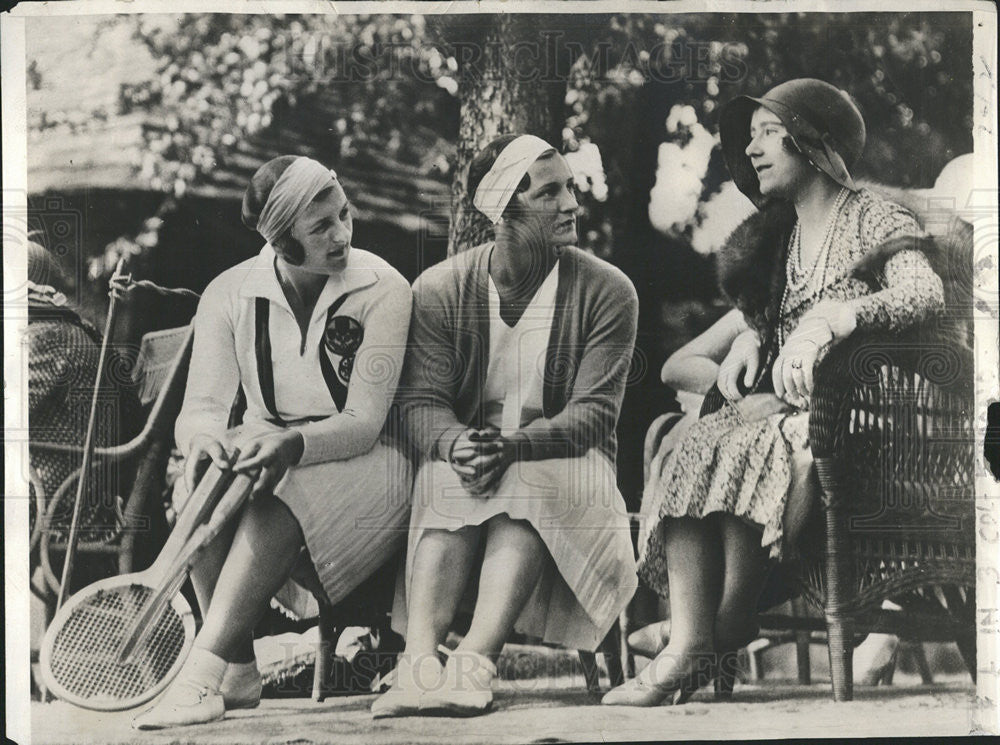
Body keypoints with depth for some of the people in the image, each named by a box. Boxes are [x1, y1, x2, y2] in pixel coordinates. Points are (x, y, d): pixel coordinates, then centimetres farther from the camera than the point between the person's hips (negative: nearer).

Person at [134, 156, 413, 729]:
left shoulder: (384, 289, -10)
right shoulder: (230, 293, -1)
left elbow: (363, 422, -16)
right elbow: (201, 405, -9)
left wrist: (294, 444, -37)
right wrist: (204, 437, -35)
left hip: (366, 461, -3)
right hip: (267, 449, 3)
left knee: (283, 494, -35)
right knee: (201, 483, -30)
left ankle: (203, 673, -35)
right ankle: (238, 671, -25)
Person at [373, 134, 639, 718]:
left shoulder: (607, 291, -1)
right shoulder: (438, 290, 2)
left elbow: (595, 412, -9)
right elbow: (424, 404, -5)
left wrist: (514, 444, -29)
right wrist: (457, 444, -30)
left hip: (566, 464, -1)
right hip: (467, 450, 1)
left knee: (526, 483, -35)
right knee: (448, 483, -33)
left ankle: (475, 664, -49)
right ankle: (419, 662, -46)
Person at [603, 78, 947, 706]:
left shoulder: (871, 218, -1)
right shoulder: (779, 233, 21)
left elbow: (927, 292, -19)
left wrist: (825, 322, -32)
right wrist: (749, 336, 4)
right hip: (779, 402, 7)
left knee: (746, 450, -34)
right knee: (687, 454, -22)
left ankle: (727, 641, -20)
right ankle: (688, 646, -29)